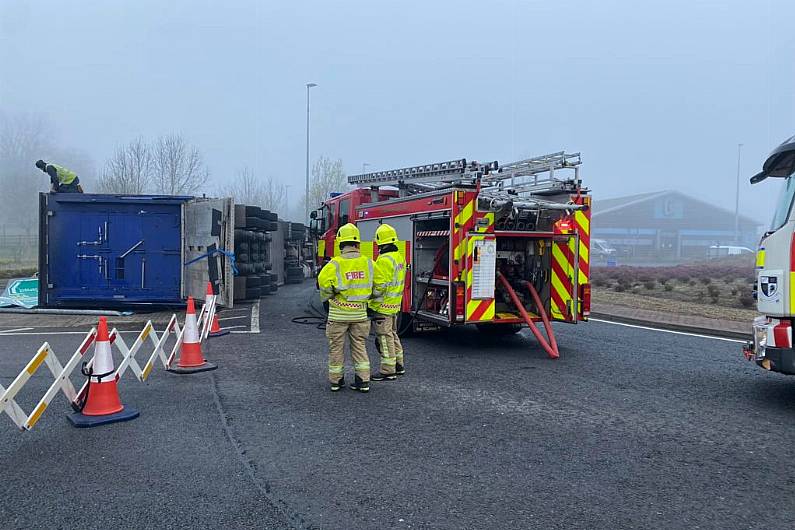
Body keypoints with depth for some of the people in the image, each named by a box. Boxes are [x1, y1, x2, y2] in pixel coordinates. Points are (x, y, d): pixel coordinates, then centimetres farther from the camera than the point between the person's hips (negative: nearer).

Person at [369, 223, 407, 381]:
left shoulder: (384, 260, -21)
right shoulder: (399, 257, 9)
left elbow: (379, 286, -23)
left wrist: (370, 298, -11)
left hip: (383, 306, -9)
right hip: (395, 304, 9)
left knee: (385, 338, -2)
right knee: (393, 335, 20)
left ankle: (388, 371, 4)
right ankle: (398, 366, 29)